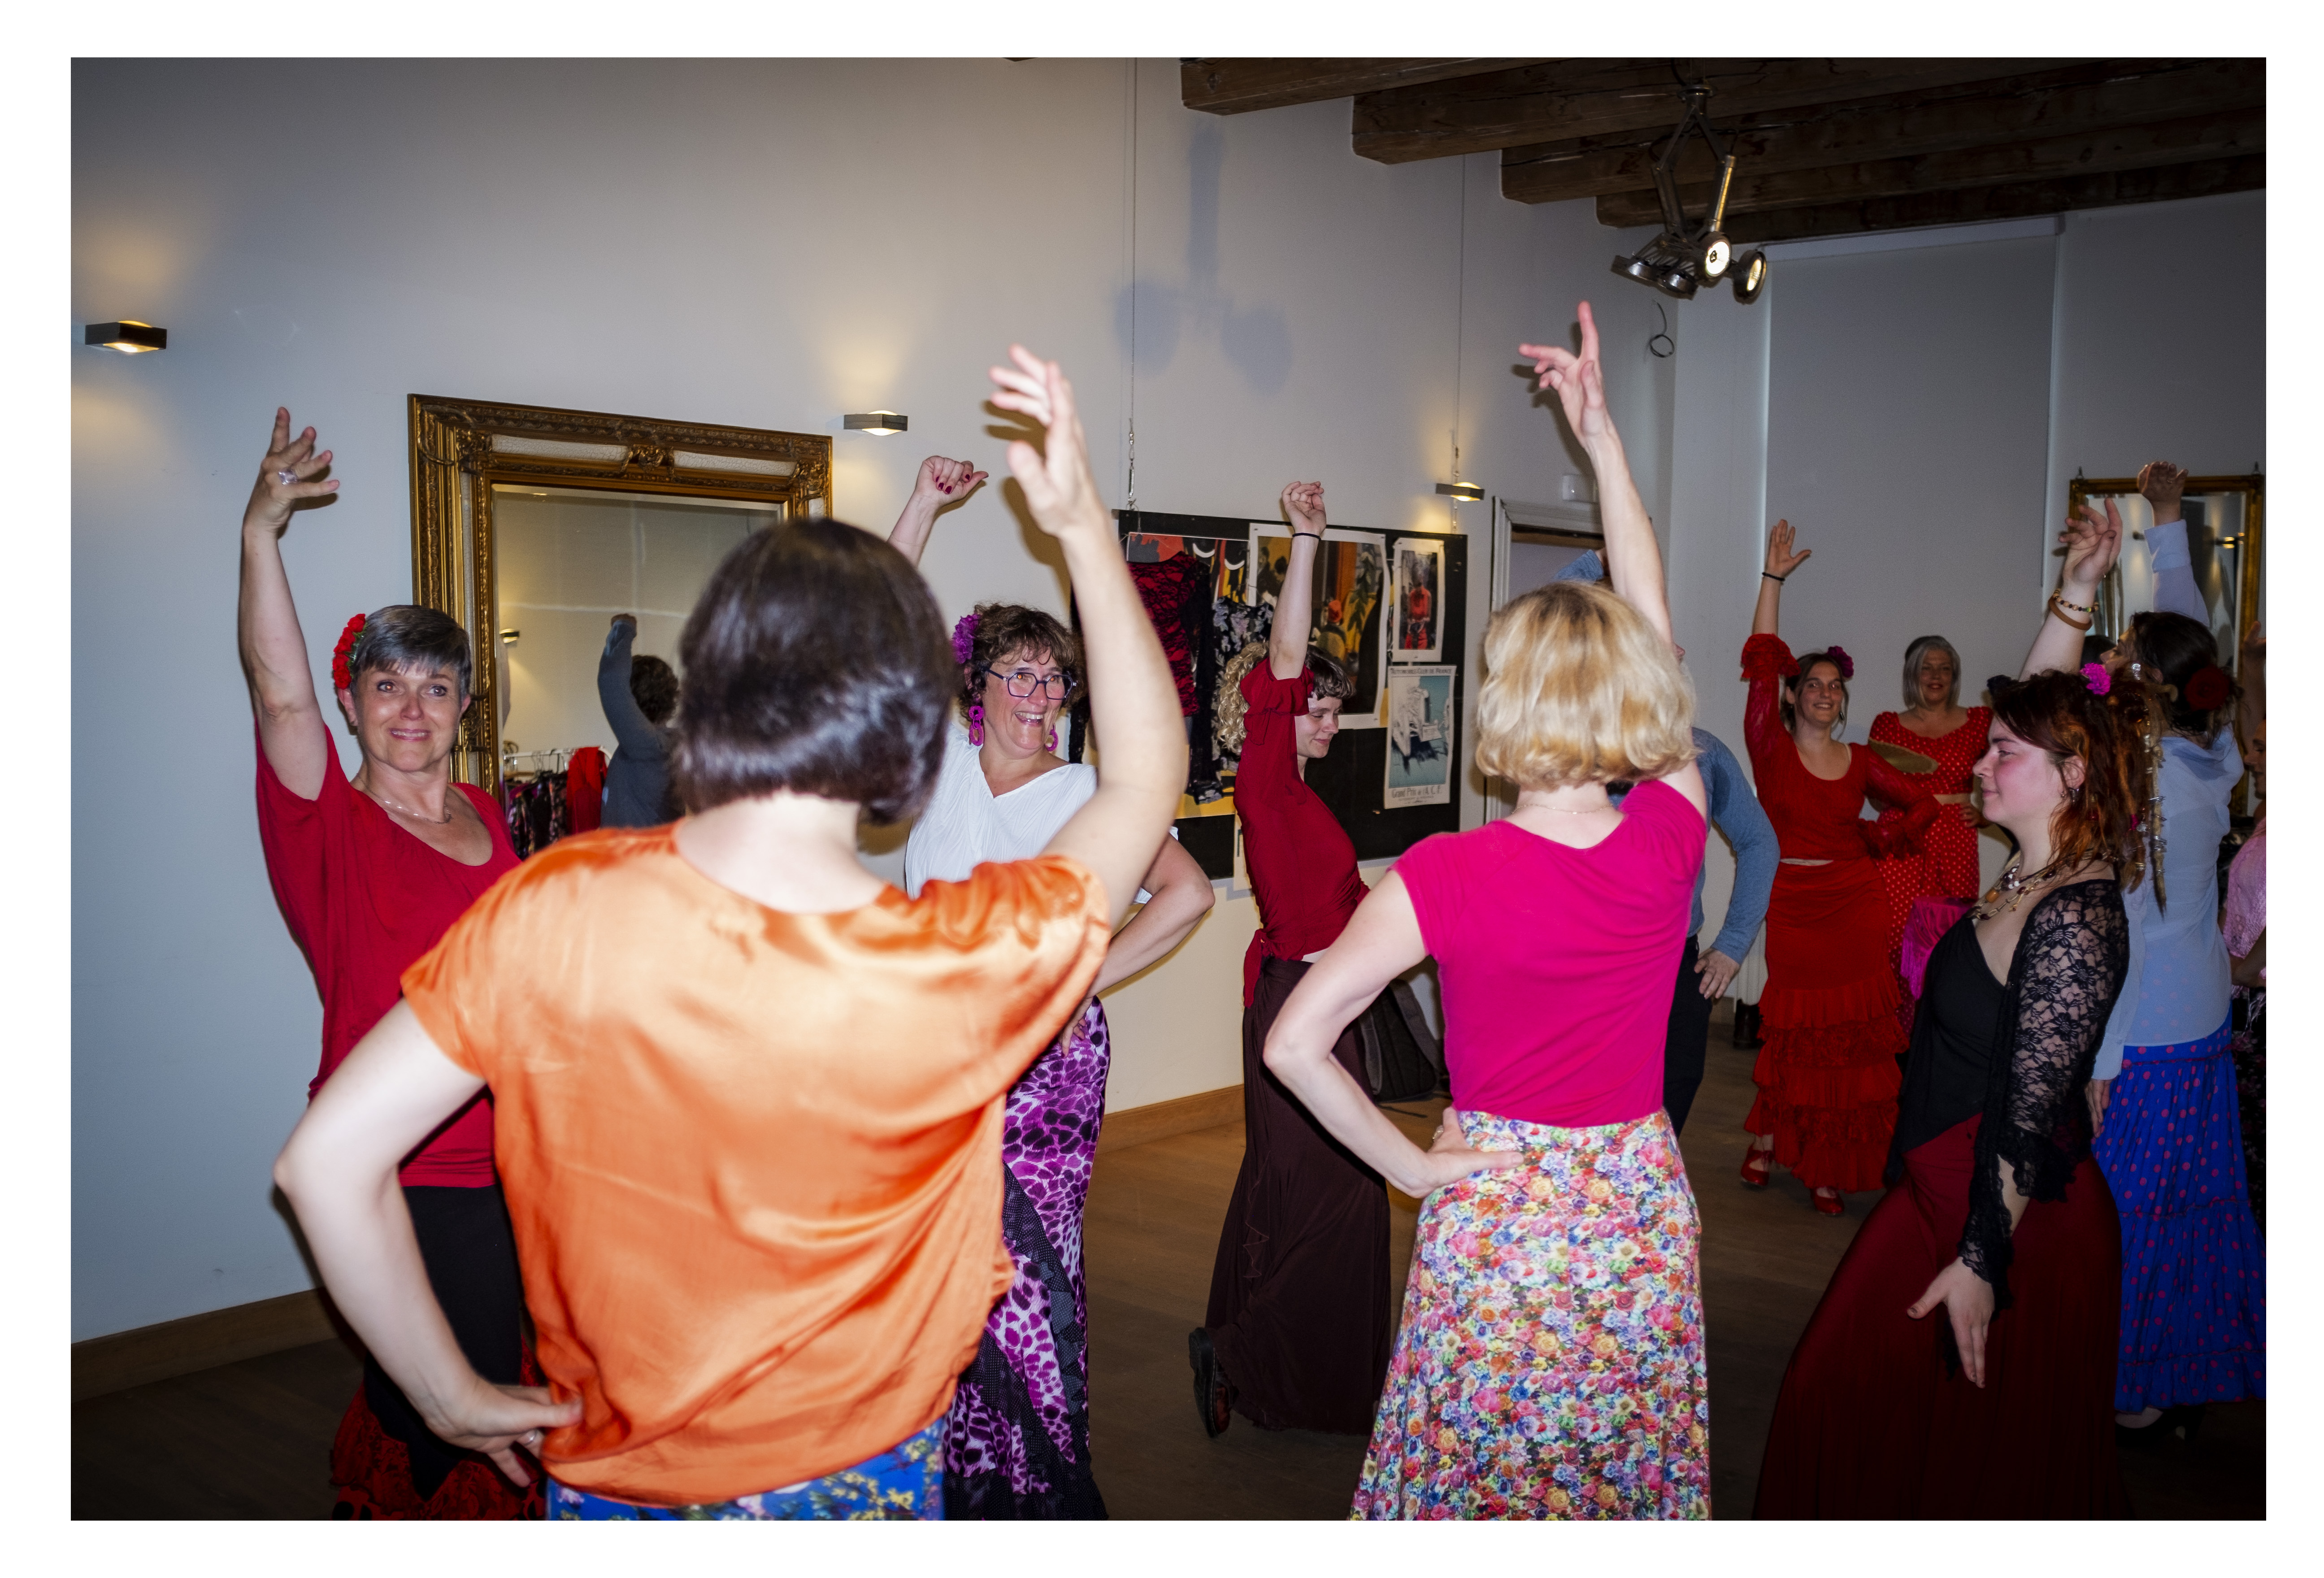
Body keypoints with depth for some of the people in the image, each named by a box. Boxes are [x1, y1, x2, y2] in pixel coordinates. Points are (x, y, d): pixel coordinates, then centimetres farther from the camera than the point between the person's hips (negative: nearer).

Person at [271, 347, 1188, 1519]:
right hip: (858, 1484, -2)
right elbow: (1148, 769, -8)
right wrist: (1083, 524, -5)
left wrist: (454, 1399, -3)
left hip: (616, 1481, 2)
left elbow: (326, 1159, -15)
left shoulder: (551, 913, -22)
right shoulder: (974, 964, -25)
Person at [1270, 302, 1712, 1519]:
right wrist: (1601, 435, 10)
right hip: (1641, 1209, 3)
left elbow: (1296, 1041, -22)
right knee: (1632, 1480, 19)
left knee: (1474, 1487, 14)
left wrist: (1413, 1166, -8)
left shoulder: (1450, 875, -19)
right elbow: (1648, 621, 3)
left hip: (1493, 1212, -3)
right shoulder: (1670, 837, -10)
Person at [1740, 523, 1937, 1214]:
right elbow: (1762, 663, -9)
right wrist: (1774, 577, -8)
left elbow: (1924, 804, 21)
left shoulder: (1861, 762, 8)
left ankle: (1827, 1166, 13)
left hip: (1856, 905, 3)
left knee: (1852, 1038, 3)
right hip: (1792, 904, -3)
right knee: (1797, 1031, 3)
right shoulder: (1772, 748, -2)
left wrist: (1882, 838, 7)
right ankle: (1766, 1143, 24)